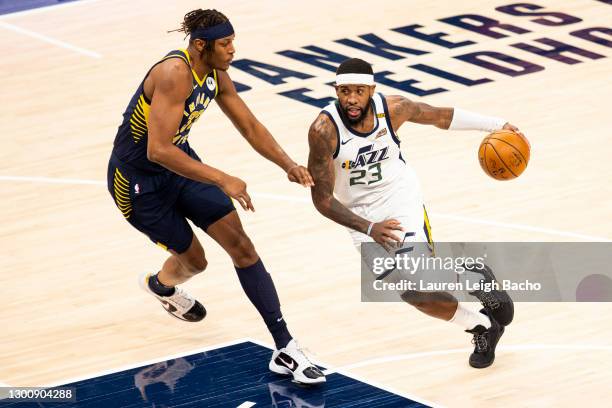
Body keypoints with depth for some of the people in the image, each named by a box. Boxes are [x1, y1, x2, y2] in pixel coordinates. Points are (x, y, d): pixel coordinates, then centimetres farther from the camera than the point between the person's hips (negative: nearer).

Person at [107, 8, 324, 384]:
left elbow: (250, 127, 8)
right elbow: (158, 150, -38)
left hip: (181, 163, 8)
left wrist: (288, 165, -7)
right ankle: (160, 283, 47)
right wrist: (221, 180, -38)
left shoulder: (216, 75, -5)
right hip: (139, 182, -8)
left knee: (241, 245, -5)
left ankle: (285, 348, -4)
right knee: (193, 261, 7)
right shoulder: (175, 74, -32)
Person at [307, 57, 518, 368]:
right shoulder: (324, 130, -26)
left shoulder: (392, 108, -19)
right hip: (362, 215, 1)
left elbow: (440, 116, 1)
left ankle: (474, 276, 7)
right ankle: (483, 327, 23)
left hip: (401, 198, -1)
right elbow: (322, 198, -23)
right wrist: (369, 229, -32)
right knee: (415, 293, 0)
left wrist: (496, 125, 5)